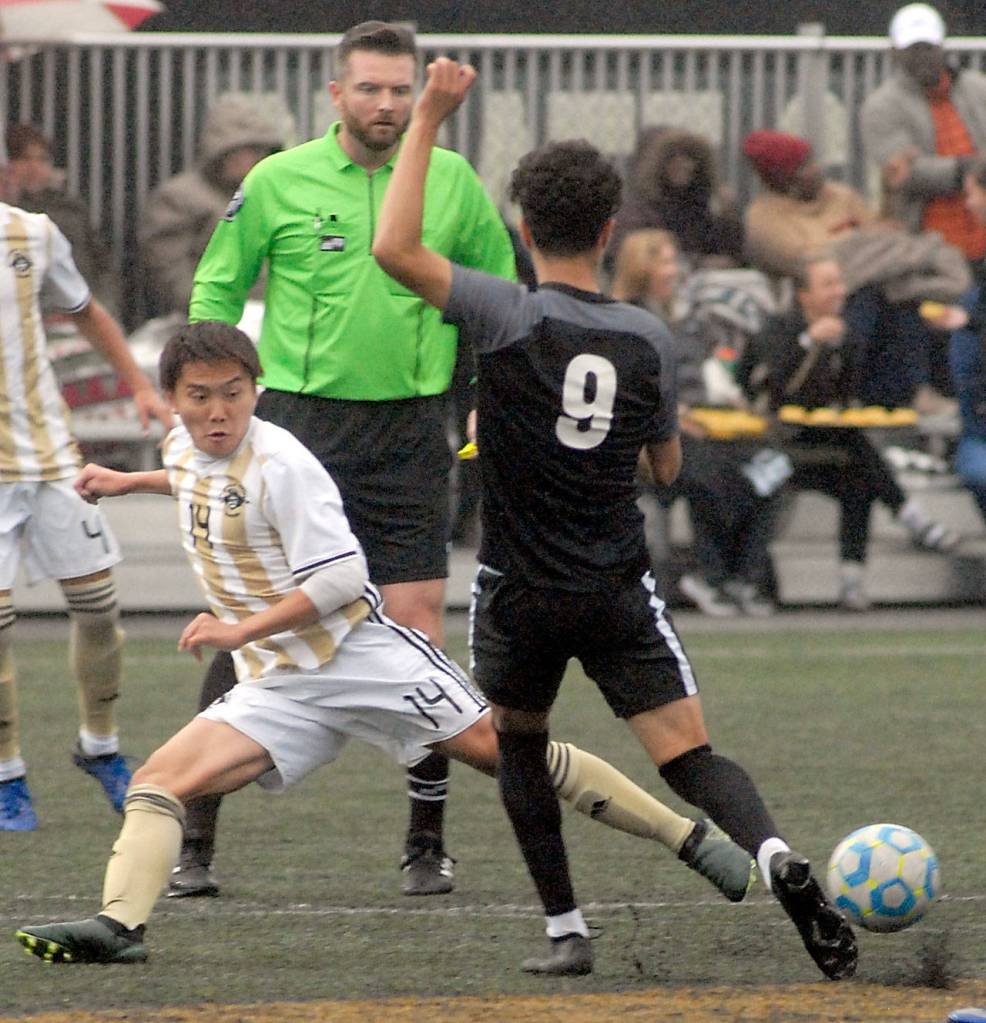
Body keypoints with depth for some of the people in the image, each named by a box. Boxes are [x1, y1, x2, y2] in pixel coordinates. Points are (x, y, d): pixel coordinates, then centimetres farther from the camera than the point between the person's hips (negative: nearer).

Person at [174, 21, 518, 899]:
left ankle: (427, 842, 8)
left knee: (418, 630, -3)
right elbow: (217, 290, 8)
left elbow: (498, 295, 14)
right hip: (297, 421, -1)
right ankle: (195, 837, 2)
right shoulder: (278, 182, -1)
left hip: (409, 427, 1)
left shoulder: (452, 183, 3)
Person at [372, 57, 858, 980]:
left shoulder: (506, 318, -14)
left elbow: (394, 249, -23)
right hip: (619, 588, 2)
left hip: (519, 592, -2)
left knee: (518, 742, 23)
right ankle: (775, 859, -31)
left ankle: (564, 930, 15)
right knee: (691, 758, -3)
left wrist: (426, 122, -17)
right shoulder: (646, 339, -2)